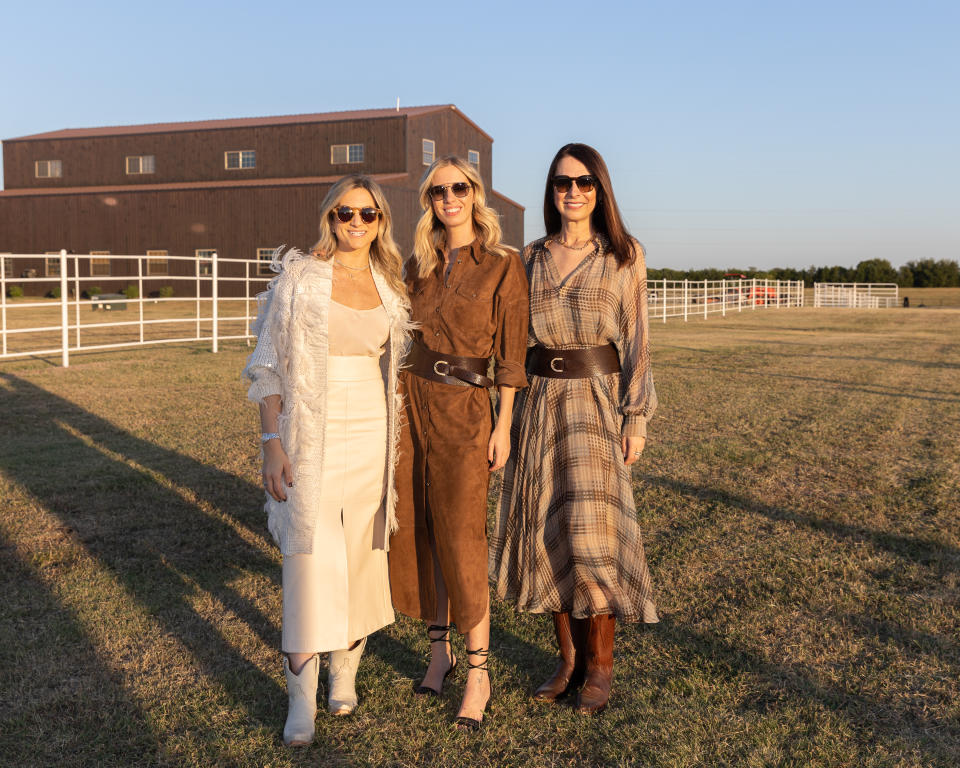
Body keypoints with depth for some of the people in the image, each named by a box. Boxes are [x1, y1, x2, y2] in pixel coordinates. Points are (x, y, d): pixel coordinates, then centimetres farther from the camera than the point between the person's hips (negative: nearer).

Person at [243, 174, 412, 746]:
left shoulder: (390, 288, 9)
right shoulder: (299, 277, -3)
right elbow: (269, 365, -4)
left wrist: (398, 450, 12)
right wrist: (273, 444, -12)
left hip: (372, 437, 4)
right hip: (312, 438, -4)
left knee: (362, 558, 9)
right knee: (310, 563, -6)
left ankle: (346, 676, 27)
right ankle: (302, 702, 6)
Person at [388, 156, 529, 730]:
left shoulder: (504, 266, -3)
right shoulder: (419, 266, 11)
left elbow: (512, 353, -5)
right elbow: (404, 337, 14)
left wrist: (503, 426, -9)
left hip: (466, 410, -5)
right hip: (411, 402, 5)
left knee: (462, 541, -3)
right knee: (420, 532, 9)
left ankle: (479, 674, 10)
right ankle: (440, 650, 27)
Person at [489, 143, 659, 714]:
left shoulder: (624, 255, 1)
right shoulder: (531, 258, 10)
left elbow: (636, 340, -1)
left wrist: (637, 415, -8)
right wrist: (511, 410, 8)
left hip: (598, 402, -3)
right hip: (541, 402, 4)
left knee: (591, 532, -7)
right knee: (549, 529, 6)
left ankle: (600, 666, 12)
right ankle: (569, 658, 21)